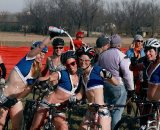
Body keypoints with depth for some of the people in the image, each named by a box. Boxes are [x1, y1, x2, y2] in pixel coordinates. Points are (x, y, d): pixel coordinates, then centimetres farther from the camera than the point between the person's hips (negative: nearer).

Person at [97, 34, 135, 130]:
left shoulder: (102, 55, 8)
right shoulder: (122, 56, -14)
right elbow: (128, 74, -16)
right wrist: (131, 88, -7)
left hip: (104, 85, 7)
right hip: (118, 86, -7)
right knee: (117, 111, 0)